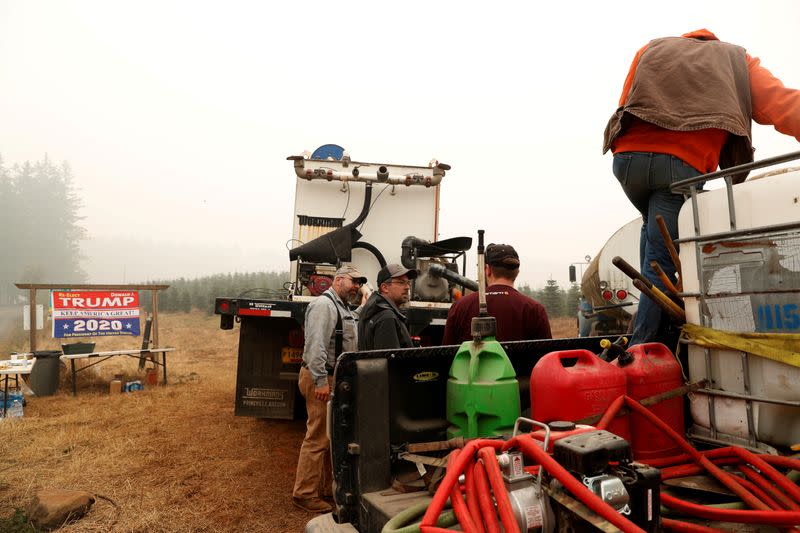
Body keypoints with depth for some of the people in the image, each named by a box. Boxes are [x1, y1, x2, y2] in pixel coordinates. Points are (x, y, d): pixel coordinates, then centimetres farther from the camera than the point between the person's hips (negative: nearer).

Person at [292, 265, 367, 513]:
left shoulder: (342, 308, 16)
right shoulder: (323, 304, -15)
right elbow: (316, 344, -24)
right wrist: (321, 381, -26)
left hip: (337, 379, 11)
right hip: (322, 379, -11)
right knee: (318, 437, -5)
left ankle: (329, 486, 29)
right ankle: (304, 493, 5)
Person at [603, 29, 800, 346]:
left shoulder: (652, 49, 32)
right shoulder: (737, 60, 26)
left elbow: (624, 108, 21)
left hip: (629, 155, 2)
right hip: (683, 165, -2)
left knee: (652, 224, 29)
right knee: (660, 262, 1)